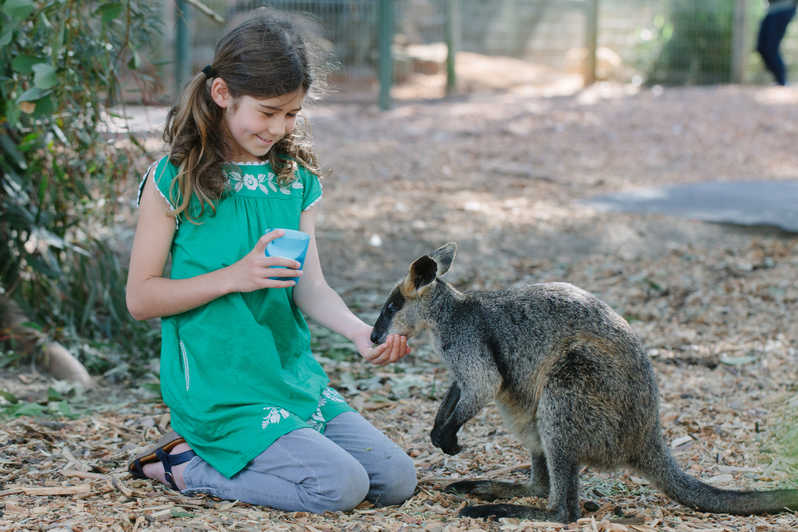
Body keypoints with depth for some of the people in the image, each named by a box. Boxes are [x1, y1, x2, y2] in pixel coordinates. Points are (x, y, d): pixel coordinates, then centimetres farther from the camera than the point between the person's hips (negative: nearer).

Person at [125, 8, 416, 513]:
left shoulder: (297, 178, 6)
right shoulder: (174, 181, -10)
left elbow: (311, 286, -1)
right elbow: (140, 297, -10)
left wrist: (359, 330, -22)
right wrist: (235, 276, -22)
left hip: (297, 377, 7)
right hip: (221, 392, -7)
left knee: (397, 479, 1)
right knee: (340, 486, -20)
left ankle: (225, 456, 12)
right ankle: (185, 465, -1)